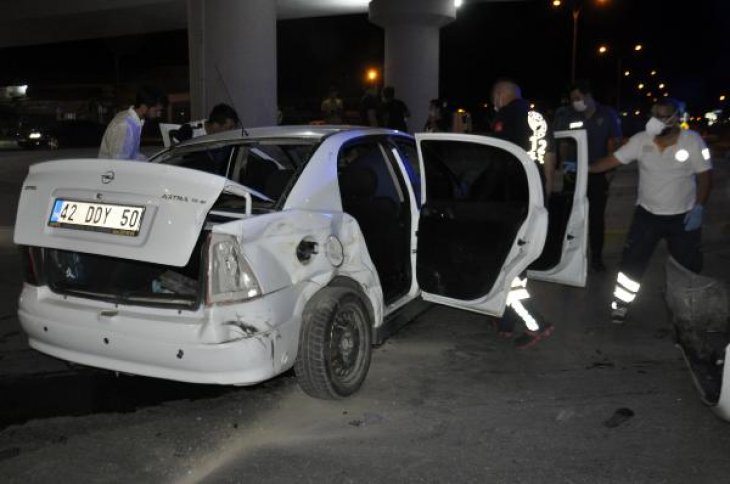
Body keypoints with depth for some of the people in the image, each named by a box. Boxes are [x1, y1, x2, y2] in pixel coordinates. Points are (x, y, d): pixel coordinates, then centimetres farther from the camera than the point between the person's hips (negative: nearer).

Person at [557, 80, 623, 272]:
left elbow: (615, 143, 2)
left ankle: (596, 256, 13)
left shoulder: (608, 115, 0)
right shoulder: (568, 117, 1)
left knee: (597, 216, 4)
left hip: (598, 173, -1)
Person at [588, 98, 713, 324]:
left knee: (687, 265, 11)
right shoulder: (641, 140, -9)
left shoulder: (693, 141, -13)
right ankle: (621, 303, 16)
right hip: (647, 213, 1)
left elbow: (704, 176, -8)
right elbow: (613, 160, -8)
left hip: (683, 216, -1)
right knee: (632, 260, 1)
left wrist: (698, 208, -16)